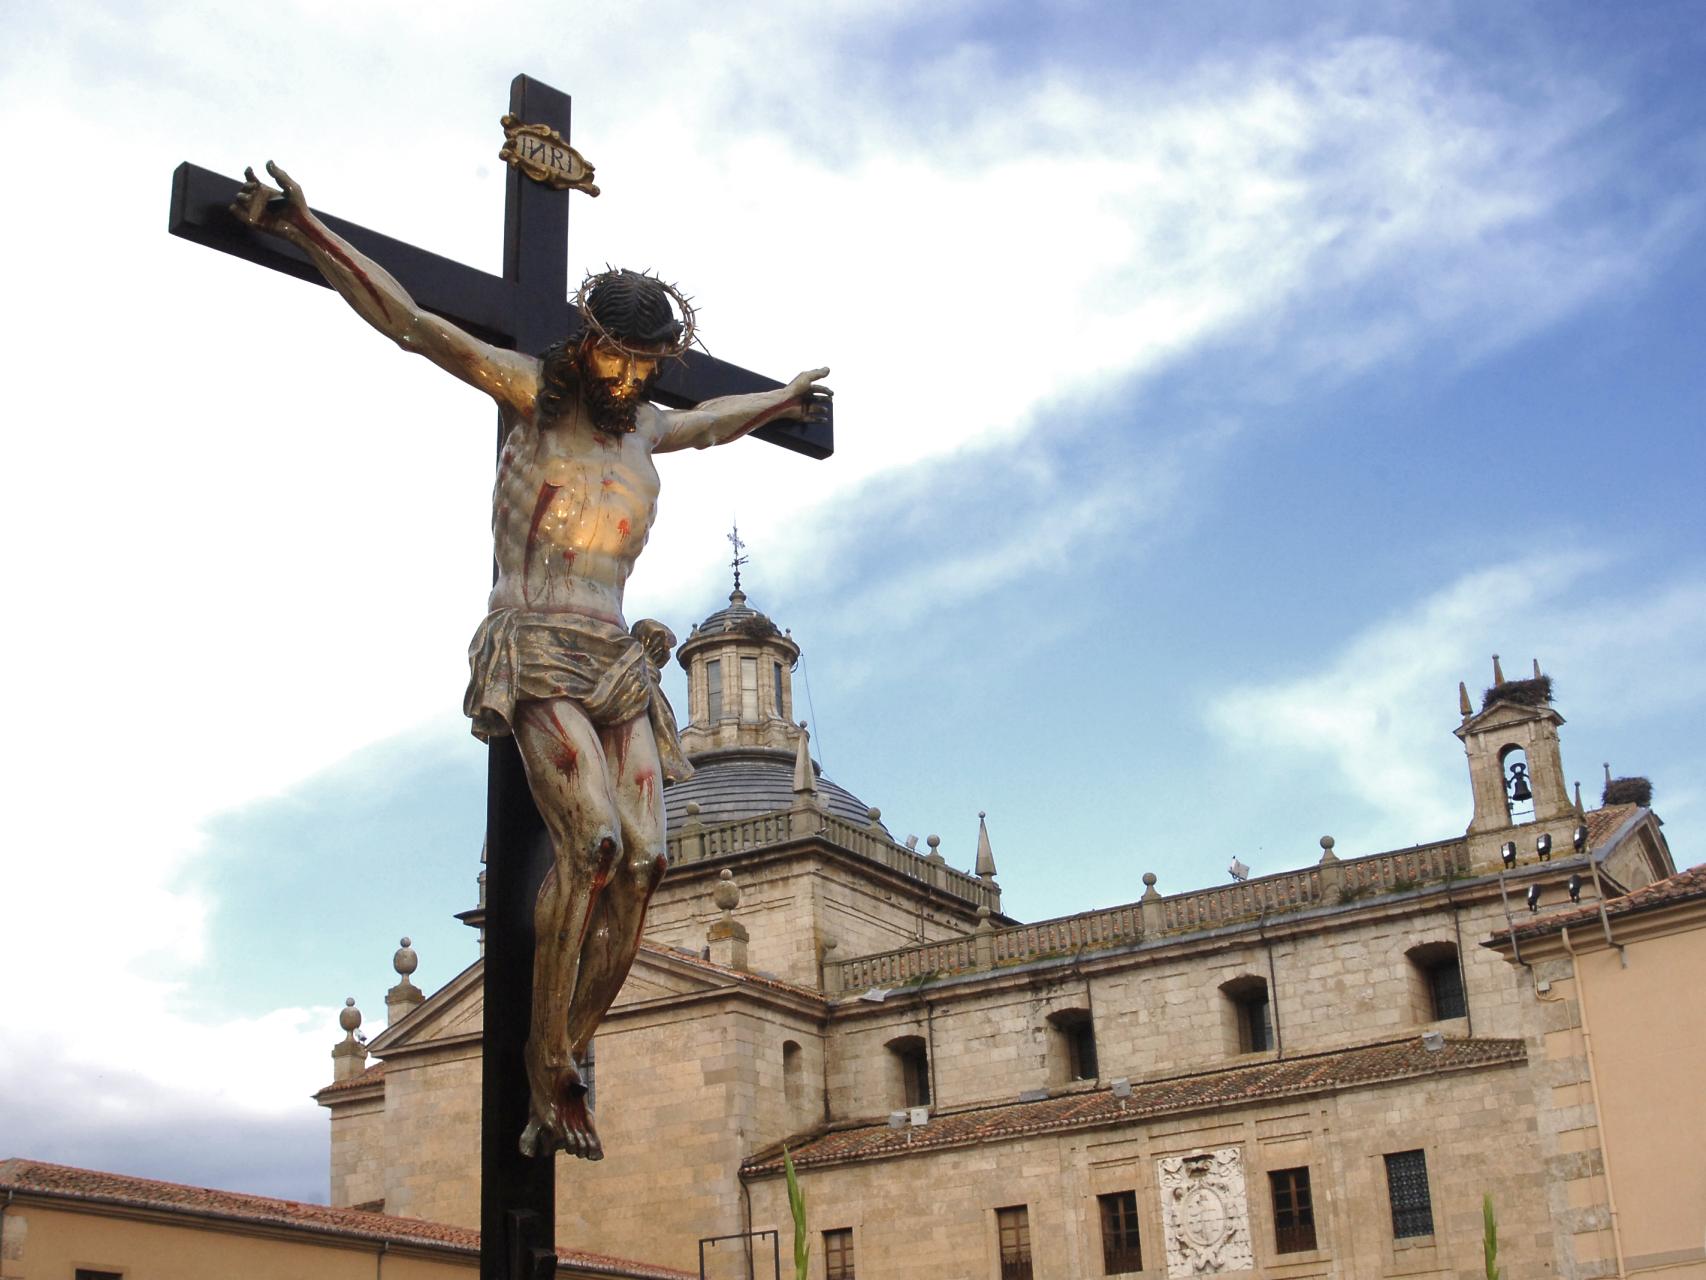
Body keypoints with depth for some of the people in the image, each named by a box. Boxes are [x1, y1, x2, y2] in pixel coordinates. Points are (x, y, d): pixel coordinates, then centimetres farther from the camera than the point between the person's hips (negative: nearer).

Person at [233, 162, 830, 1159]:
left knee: (645, 858, -15)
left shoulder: (646, 429, 20)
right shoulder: (531, 391, 4)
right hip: (534, 654, -6)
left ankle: (564, 1061, -9)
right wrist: (303, 227, -10)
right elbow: (406, 319, -2)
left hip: (616, 664, 6)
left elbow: (710, 423, 45)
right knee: (593, 838, -26)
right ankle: (548, 1068, -17)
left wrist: (782, 401, 60)